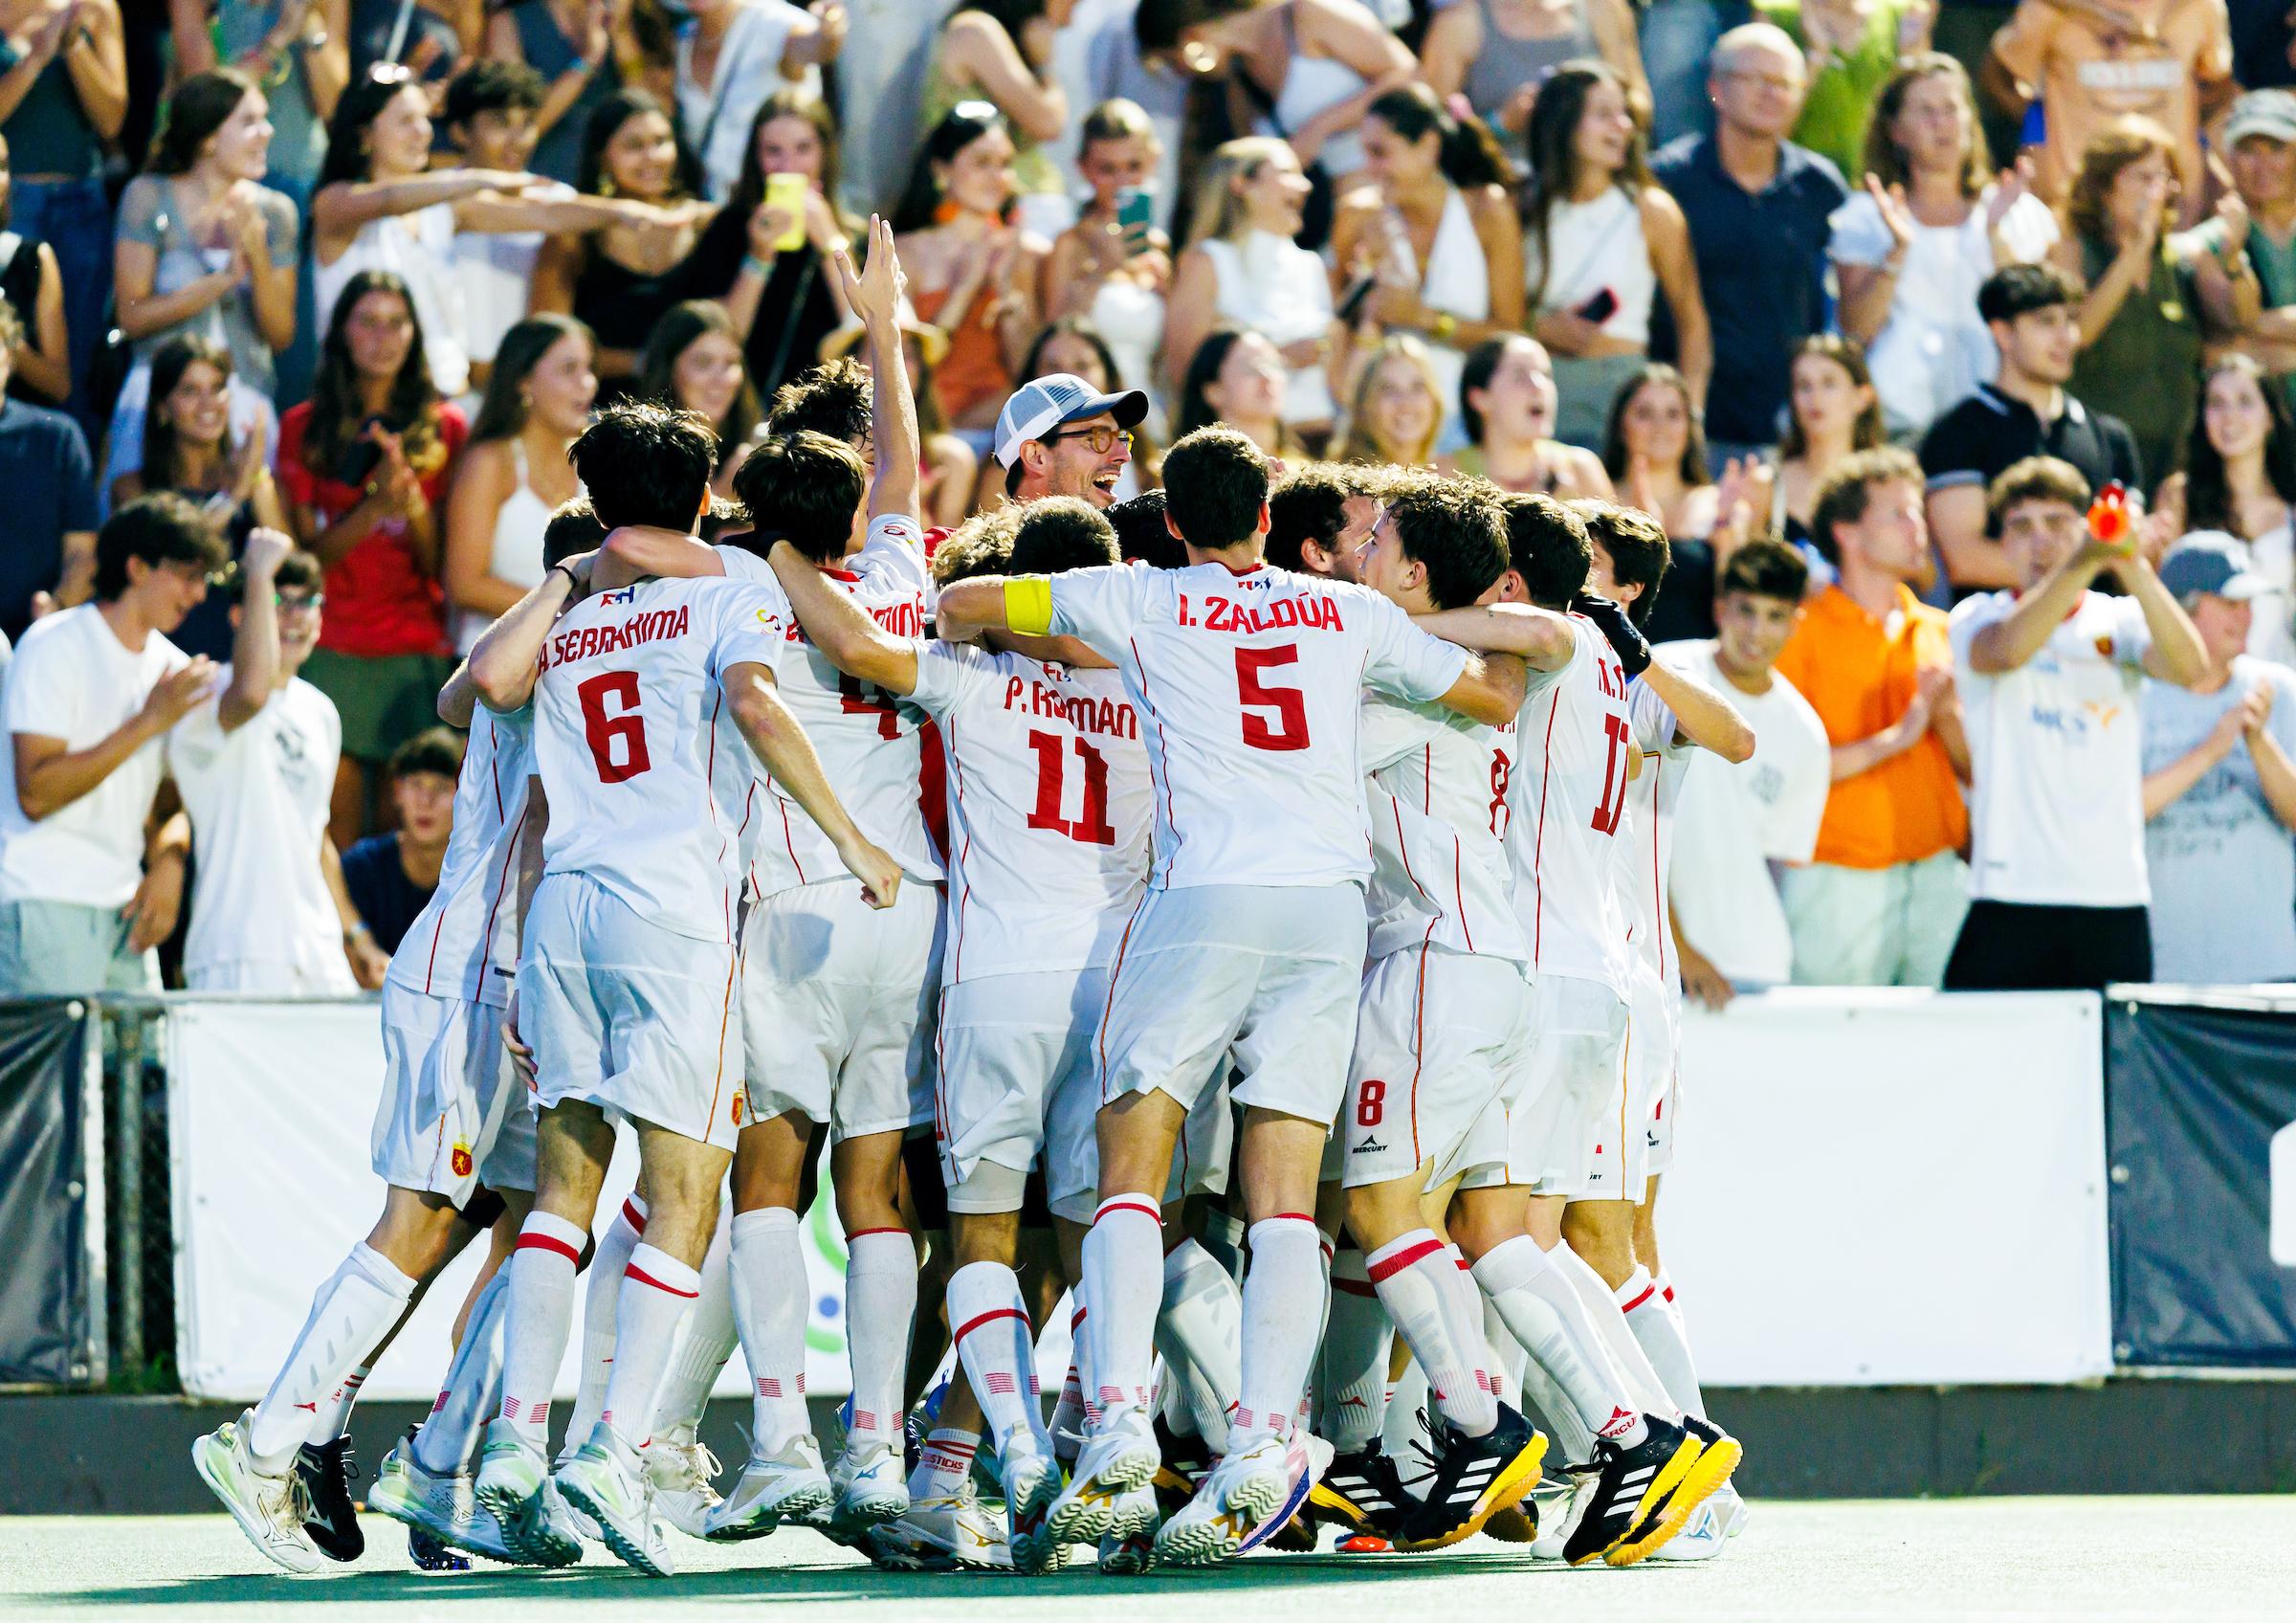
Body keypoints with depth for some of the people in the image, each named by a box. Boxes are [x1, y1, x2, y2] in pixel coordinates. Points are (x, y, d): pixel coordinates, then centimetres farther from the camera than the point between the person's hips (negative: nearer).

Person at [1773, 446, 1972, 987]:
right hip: (1839, 877, -5)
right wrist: (1894, 739, -12)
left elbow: (1976, 770, 15)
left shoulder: (1936, 633, 15)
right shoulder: (1804, 633, -1)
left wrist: (1946, 715, -4)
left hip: (1937, 876, 5)